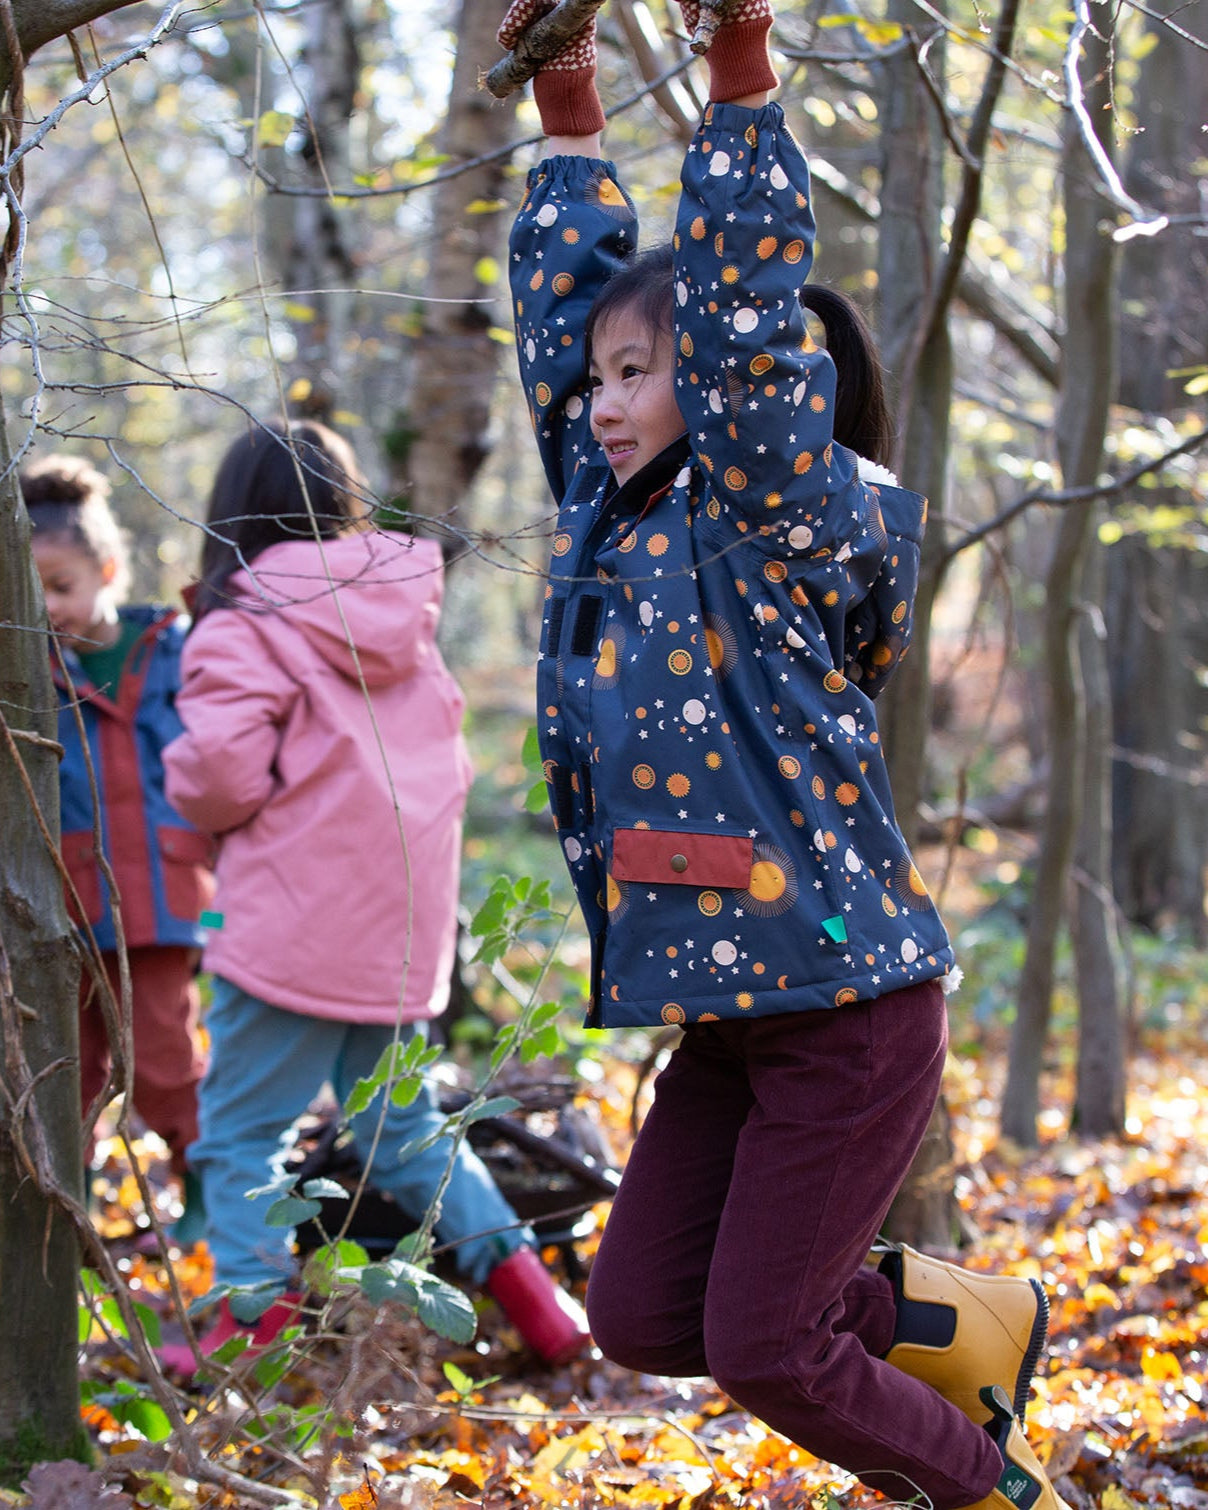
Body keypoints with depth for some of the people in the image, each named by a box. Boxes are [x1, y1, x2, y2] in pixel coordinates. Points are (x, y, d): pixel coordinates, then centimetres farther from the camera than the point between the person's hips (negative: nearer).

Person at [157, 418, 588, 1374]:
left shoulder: (245, 627, -9)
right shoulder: (407, 623, 12)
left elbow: (221, 776, -18)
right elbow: (447, 767, 20)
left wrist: (186, 778, 3)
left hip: (290, 930, -7)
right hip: (406, 932, 7)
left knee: (241, 1133, 3)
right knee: (405, 1130, 18)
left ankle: (253, 1316, -3)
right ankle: (515, 1272, 11)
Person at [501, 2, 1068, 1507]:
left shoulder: (764, 517, -10)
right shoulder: (607, 513, 9)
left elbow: (741, 319, -22)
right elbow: (560, 306, 14)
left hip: (847, 998, -8)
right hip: (727, 1003, 8)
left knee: (765, 1353, -3)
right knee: (637, 1316, 9)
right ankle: (958, 1323, 25)